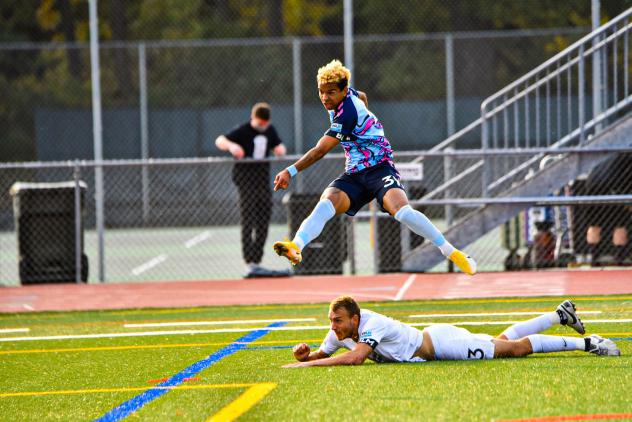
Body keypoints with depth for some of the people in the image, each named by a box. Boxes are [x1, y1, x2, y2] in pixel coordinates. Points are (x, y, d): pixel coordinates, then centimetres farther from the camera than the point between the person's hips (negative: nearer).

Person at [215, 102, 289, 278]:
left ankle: (257, 262, 16)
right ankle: (250, 263, -12)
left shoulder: (270, 131, 8)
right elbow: (220, 140, -22)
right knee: (248, 222, -9)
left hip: (263, 181, 7)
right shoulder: (243, 131, -12)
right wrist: (231, 146, -44)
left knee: (263, 223, 8)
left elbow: (277, 146, 22)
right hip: (246, 181, -7)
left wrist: (280, 149, -3)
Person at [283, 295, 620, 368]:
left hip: (440, 343, -8)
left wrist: (306, 365, -45)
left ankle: (585, 343, 5)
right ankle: (560, 315, 39)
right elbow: (323, 355, 6)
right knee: (501, 341, 23)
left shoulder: (371, 326, -32)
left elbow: (355, 358, -46)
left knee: (514, 348, -3)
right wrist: (306, 353, -18)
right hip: (432, 342, 8)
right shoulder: (340, 332, -7)